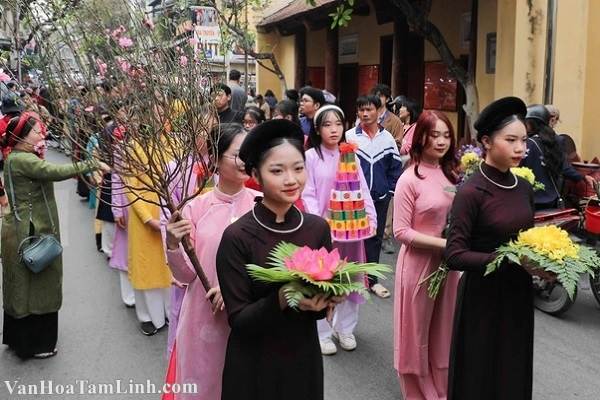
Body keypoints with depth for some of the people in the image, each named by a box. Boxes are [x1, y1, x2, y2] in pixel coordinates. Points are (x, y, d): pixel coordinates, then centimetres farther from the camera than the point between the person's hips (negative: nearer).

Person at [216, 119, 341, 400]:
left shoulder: (318, 228, -6)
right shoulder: (237, 237, -17)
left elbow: (322, 307, 2)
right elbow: (238, 319, -15)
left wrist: (324, 299, -18)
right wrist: (283, 299, -29)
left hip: (305, 358, 4)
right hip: (254, 366, -3)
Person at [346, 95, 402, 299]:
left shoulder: (387, 138, 2)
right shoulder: (349, 136, -6)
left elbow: (395, 167, 7)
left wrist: (391, 190, 2)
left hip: (380, 198, 3)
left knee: (375, 238, 10)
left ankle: (371, 278, 21)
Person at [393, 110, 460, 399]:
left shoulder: (451, 175, 4)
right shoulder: (409, 179, -14)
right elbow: (401, 231, -16)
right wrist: (444, 243, -21)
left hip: (449, 263, 6)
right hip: (419, 263, -6)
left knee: (444, 329, 18)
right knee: (418, 331, 11)